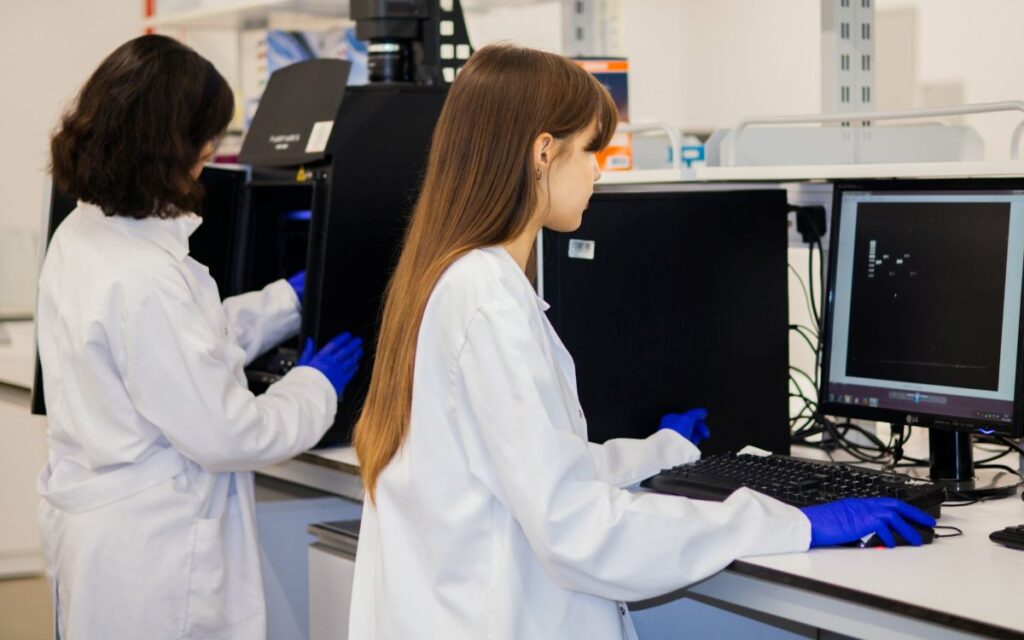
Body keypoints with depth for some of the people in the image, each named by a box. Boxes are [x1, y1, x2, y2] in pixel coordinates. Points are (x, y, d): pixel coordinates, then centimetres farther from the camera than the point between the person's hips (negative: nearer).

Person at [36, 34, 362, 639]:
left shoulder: (81, 235, 4)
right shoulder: (145, 281, -27)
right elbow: (226, 434, -21)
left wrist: (293, 297, 22)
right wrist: (317, 386, -4)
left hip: (91, 517, 10)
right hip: (149, 557, -10)